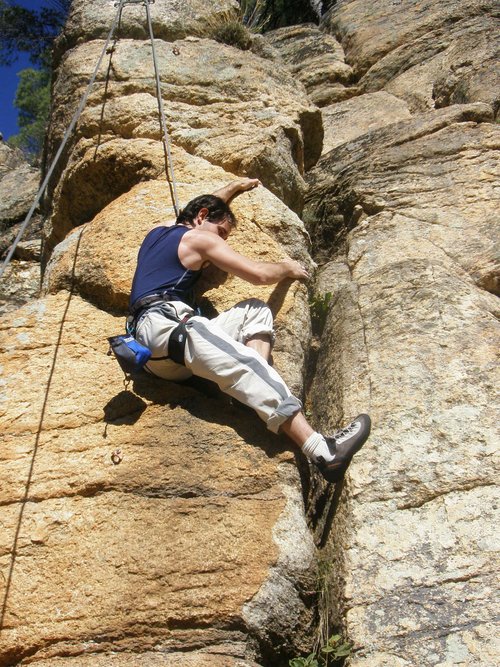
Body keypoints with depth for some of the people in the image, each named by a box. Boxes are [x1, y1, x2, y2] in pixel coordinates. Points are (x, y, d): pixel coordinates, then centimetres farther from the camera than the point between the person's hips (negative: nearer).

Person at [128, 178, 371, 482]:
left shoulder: (156, 233, 30)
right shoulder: (198, 238, 6)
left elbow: (202, 206, 54)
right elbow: (259, 274, 3)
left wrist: (234, 188, 62)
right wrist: (287, 268, 24)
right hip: (164, 328, -9)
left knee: (255, 311, 9)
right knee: (247, 366, -27)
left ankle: (257, 398, -17)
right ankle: (323, 451, -42)